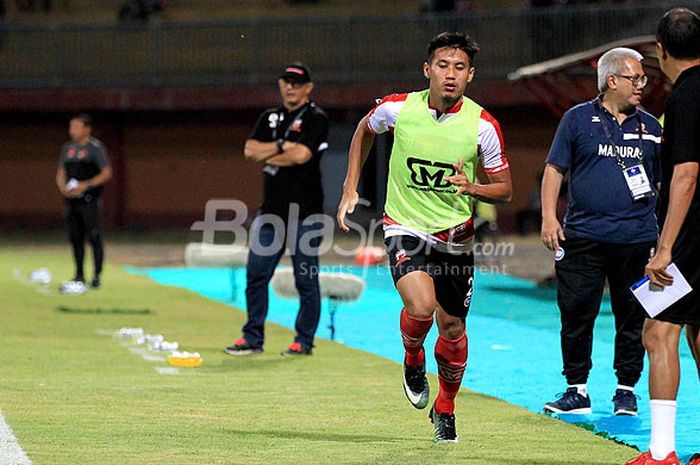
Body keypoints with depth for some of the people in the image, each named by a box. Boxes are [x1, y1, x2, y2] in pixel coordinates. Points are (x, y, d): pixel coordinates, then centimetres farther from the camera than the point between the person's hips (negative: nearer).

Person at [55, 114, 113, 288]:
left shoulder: (96, 147, -5)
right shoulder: (68, 148, 14)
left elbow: (106, 173, -10)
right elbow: (61, 173, 19)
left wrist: (85, 185, -18)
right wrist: (63, 187, -3)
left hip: (89, 199, -6)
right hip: (71, 199, 6)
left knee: (94, 237, -9)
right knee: (75, 238, 8)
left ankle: (97, 276, -6)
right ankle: (79, 275, 17)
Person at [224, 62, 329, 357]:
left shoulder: (316, 119, -3)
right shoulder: (269, 118, 16)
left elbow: (301, 155, -16)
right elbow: (250, 150, 3)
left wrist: (267, 157, -3)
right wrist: (282, 146, -9)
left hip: (304, 212, -6)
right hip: (272, 208, 6)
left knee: (306, 280, -1)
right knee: (256, 274, 5)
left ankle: (304, 341, 6)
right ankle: (253, 338, 13)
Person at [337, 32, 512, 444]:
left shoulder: (483, 125, -12)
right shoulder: (398, 109, -11)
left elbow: (504, 190, -2)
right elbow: (364, 131, 13)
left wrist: (471, 188, -23)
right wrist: (350, 190, 9)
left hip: (455, 235, 2)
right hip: (405, 226, -2)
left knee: (452, 326, 8)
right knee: (421, 306, -26)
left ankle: (445, 409, 34)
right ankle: (413, 360, 10)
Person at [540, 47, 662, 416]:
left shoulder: (649, 127, 13)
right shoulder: (578, 119, 5)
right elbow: (554, 169, 5)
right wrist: (549, 218, -5)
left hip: (637, 238, 2)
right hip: (583, 237, -2)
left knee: (632, 318, 4)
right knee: (576, 316, -1)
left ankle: (626, 389, 14)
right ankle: (577, 390, 10)